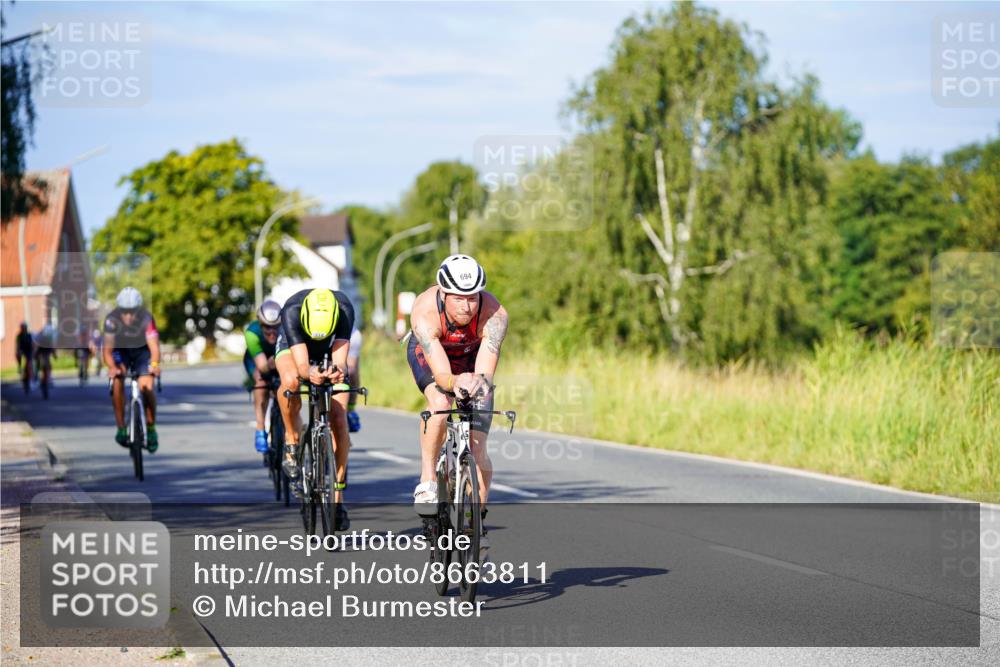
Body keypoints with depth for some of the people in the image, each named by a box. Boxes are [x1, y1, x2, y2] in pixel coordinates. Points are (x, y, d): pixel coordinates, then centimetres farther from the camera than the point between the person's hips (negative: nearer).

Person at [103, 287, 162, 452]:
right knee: (117, 381, -26)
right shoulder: (112, 320, -30)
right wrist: (112, 367, -52)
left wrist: (154, 364, -59)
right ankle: (121, 428, -17)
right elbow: (107, 350, -32)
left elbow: (154, 346, -39)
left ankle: (151, 428, 3)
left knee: (146, 388, -19)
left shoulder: (146, 319, -31)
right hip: (120, 350, 0)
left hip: (141, 351, 0)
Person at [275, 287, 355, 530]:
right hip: (291, 346, -1)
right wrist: (310, 372, -66)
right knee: (291, 382, -38)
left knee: (338, 418, -14)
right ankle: (292, 442, -12)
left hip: (329, 355, 1)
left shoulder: (344, 309, -37)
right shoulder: (292, 311, -39)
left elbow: (340, 358, -42)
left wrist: (337, 372, -65)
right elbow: (301, 364, -43)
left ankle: (337, 497, -3)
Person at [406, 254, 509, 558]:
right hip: (428, 354, -1)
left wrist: (480, 382, -67)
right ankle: (427, 481, -16)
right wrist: (456, 382, -65)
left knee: (477, 445, -9)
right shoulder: (425, 313, -39)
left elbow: (485, 371, -44)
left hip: (473, 357, 1)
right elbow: (441, 373, -43)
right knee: (441, 402, -34)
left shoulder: (494, 315, -37)